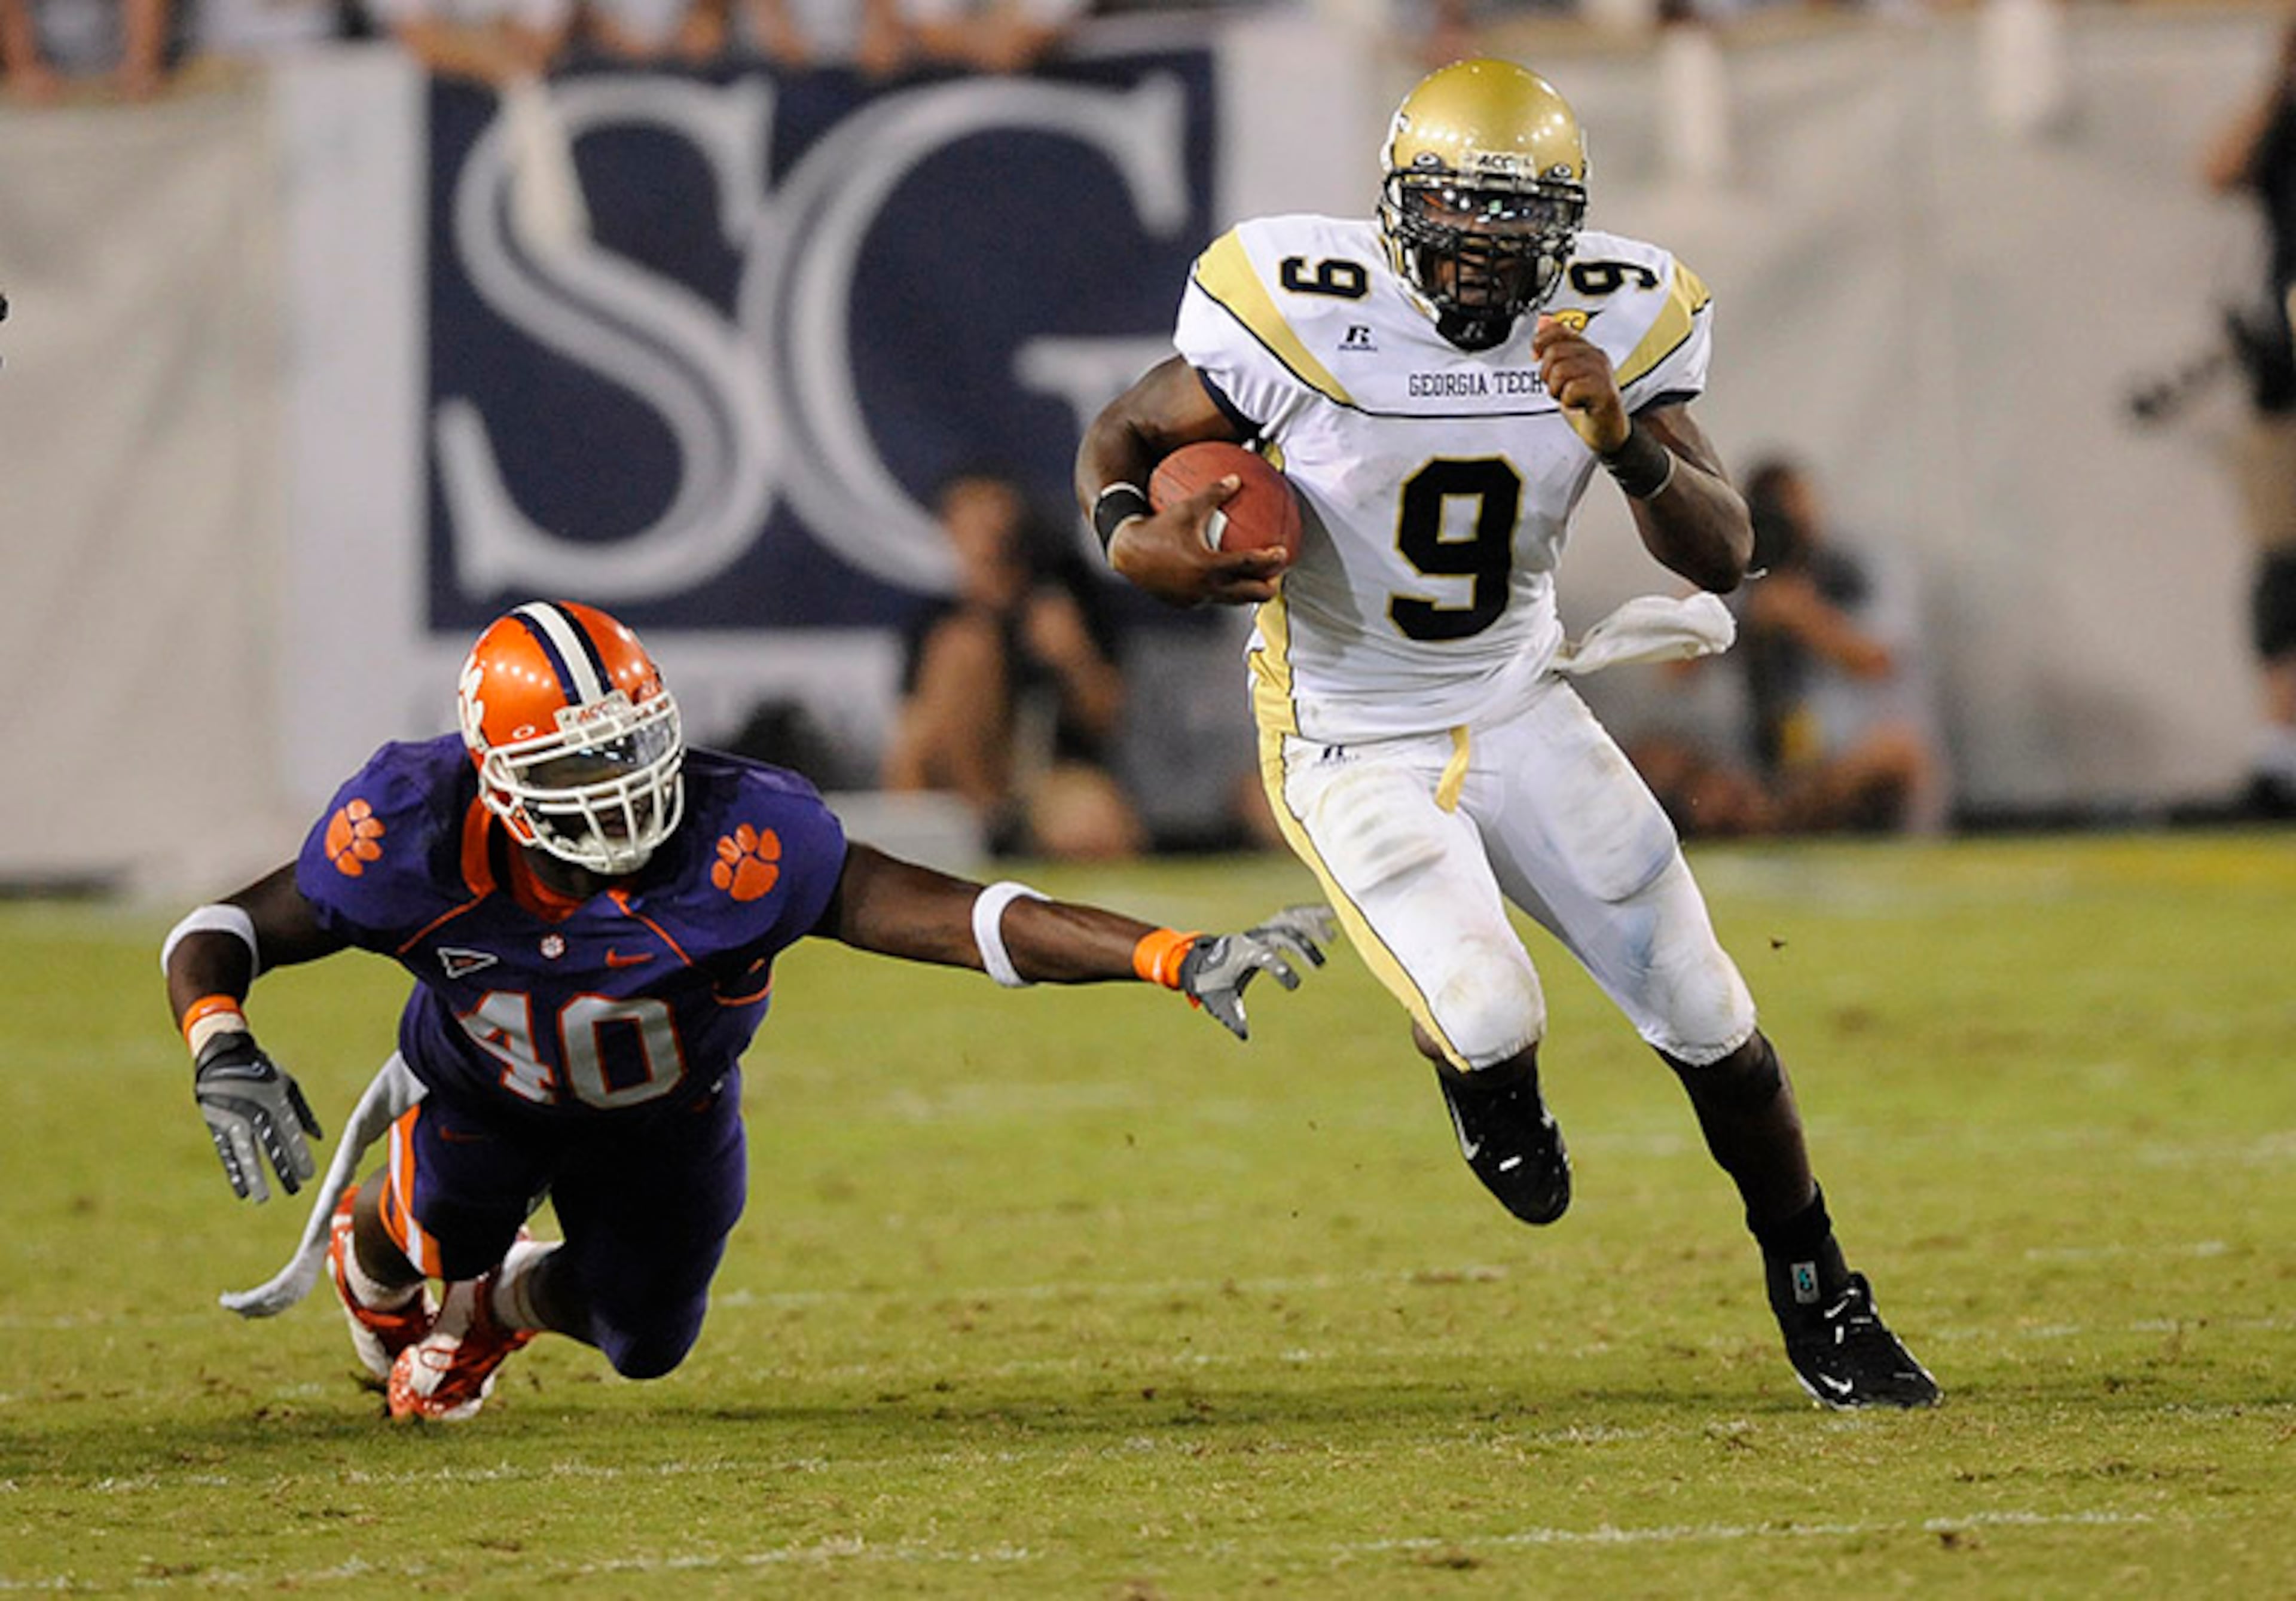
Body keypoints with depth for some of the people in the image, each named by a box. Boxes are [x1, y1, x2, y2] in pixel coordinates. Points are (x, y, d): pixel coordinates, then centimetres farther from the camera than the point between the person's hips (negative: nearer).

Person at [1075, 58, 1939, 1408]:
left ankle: (1819, 1301, 25)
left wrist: (1625, 440, -32)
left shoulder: (1612, 324, -12)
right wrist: (1134, 539, -29)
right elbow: (1122, 435, -7)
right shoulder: (1310, 316, -21)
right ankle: (1484, 1077, 17)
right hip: (1354, 743, -4)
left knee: (1707, 1016, 3)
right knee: (1492, 1022, -23)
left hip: (1520, 710, 4)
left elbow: (1723, 558, -13)